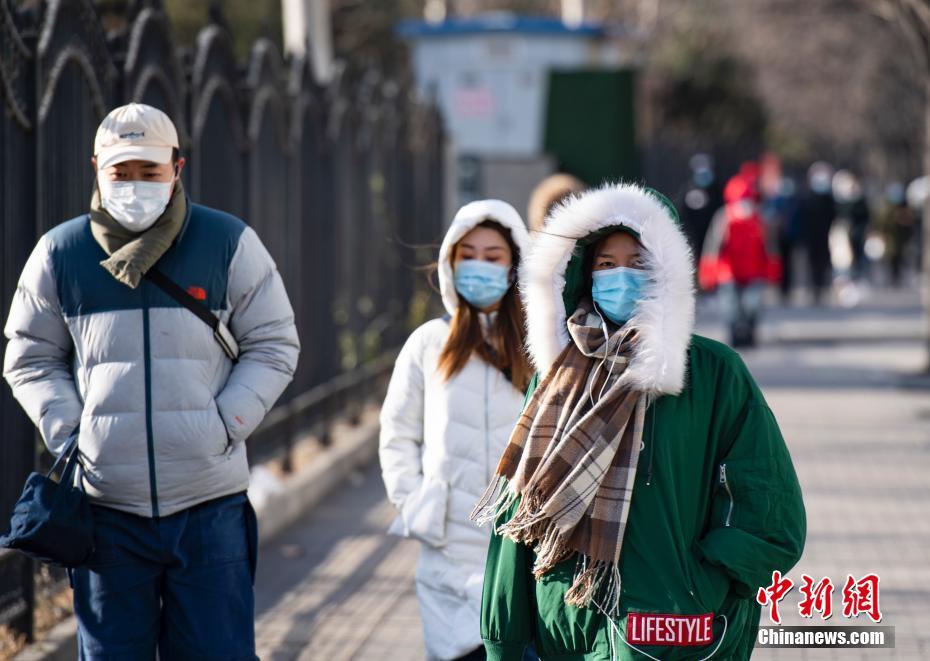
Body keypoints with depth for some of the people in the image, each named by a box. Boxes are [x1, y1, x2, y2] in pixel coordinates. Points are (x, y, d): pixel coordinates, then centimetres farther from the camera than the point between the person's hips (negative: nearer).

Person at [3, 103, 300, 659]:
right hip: (107, 506, 1)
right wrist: (64, 428, -2)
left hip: (211, 504, -1)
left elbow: (274, 346, 7)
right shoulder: (60, 253, 4)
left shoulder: (230, 243, 2)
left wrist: (224, 425, -5)